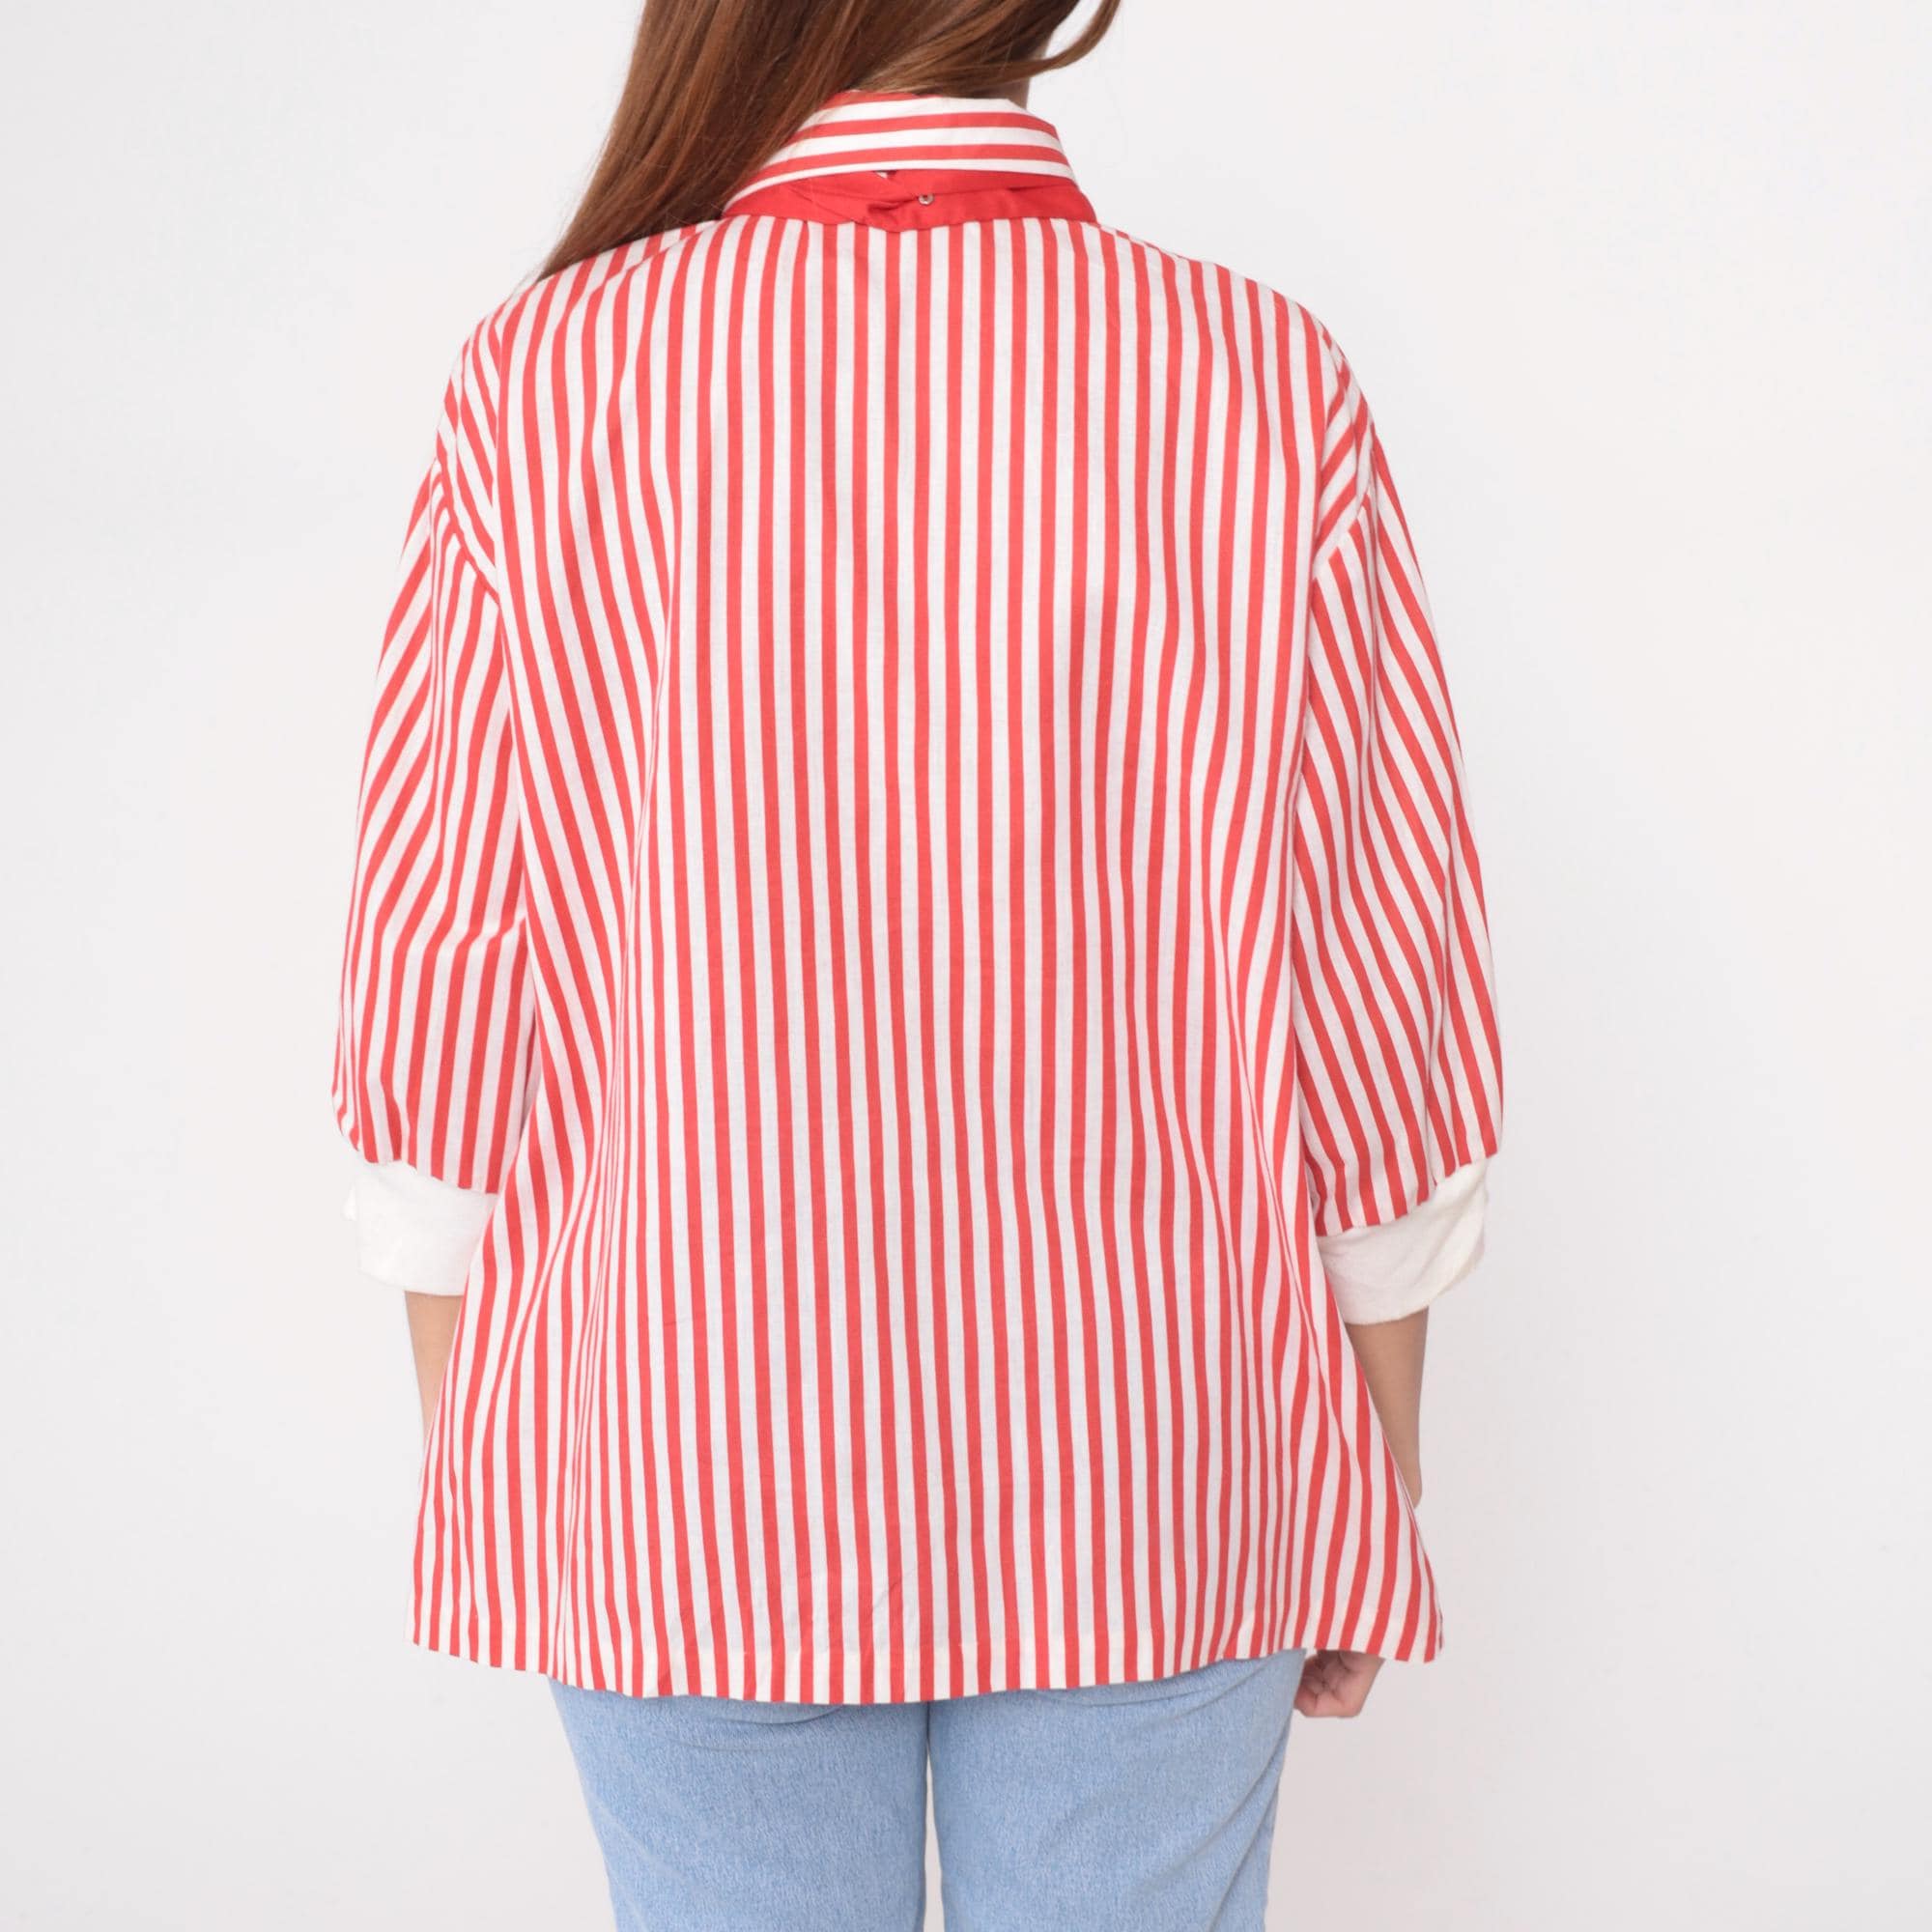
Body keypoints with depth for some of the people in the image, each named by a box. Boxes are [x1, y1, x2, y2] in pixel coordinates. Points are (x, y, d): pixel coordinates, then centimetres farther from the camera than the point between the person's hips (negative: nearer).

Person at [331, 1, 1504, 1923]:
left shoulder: (545, 385, -12)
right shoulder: (1269, 392, -11)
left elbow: (434, 1037, -7)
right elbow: (1390, 1044, -7)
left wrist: (474, 1474, 8)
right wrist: (1366, 1520, 7)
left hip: (684, 1479, 0)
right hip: (1147, 1505, 0)